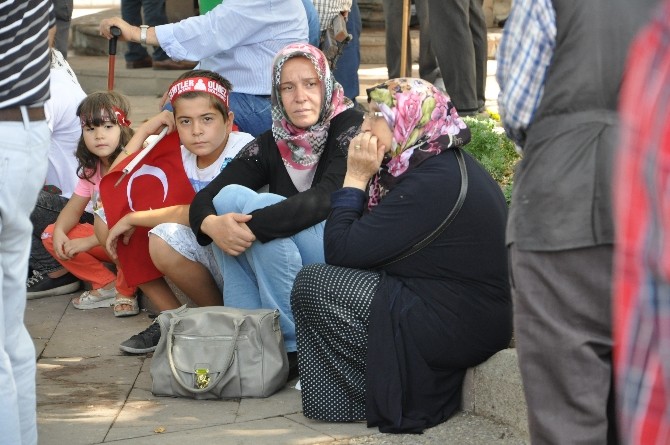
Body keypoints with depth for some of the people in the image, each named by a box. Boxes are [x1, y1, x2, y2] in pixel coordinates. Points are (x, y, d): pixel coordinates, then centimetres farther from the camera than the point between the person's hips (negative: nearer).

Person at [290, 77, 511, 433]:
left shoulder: (431, 183, -22)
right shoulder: (448, 165, 10)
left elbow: (340, 251, -19)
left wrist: (356, 177, -11)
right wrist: (365, 179, 3)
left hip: (456, 329, -11)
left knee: (312, 284, -9)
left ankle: (378, 399, 0)